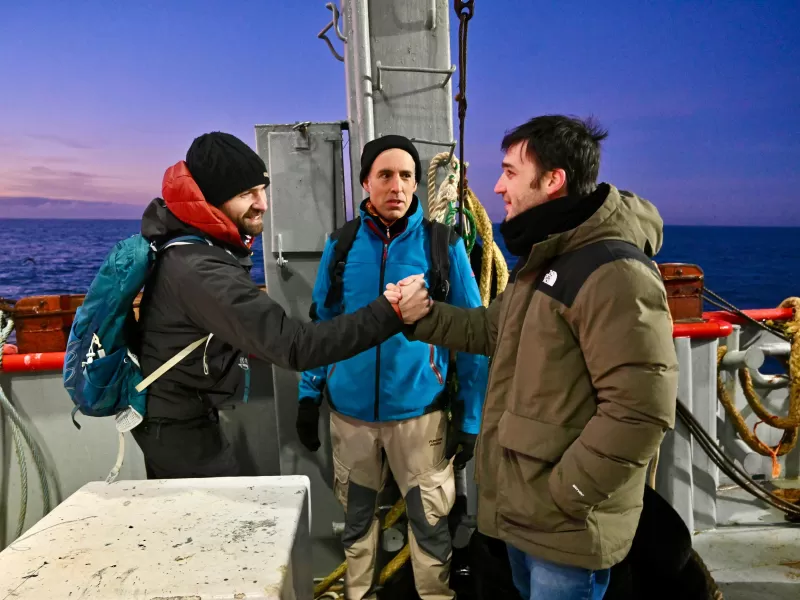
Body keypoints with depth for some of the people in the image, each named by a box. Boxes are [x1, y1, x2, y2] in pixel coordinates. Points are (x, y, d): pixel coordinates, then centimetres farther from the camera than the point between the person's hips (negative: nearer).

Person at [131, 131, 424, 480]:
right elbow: (295, 346, -42)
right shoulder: (201, 270, -35)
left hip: (167, 411, 10)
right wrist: (393, 311, -44)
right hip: (179, 425, -10)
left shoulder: (183, 238, -1)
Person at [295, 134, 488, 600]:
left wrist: (472, 415, -5)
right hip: (350, 410, 3)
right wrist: (309, 394, 6)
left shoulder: (443, 244, -7)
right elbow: (322, 325, 8)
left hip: (419, 410, -2)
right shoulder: (341, 244, 0)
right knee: (357, 517, 20)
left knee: (431, 522, 10)